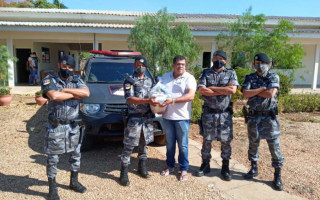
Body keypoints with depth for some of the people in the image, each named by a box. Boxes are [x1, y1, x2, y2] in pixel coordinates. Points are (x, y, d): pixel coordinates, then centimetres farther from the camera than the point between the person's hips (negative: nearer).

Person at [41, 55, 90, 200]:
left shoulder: (77, 80, 3)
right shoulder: (49, 80, -8)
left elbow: (86, 93, -16)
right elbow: (54, 96, -27)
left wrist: (65, 90, -19)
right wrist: (74, 94, -15)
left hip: (74, 125, 4)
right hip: (56, 126, -4)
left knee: (76, 155, 15)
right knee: (53, 158, 7)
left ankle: (74, 182, 34)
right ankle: (52, 188, 23)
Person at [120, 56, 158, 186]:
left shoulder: (149, 81, 13)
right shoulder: (129, 80, -5)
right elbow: (129, 99, -17)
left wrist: (157, 104, 0)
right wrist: (147, 101, -27)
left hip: (147, 117, 5)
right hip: (134, 118, -5)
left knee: (144, 144, 16)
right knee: (128, 147, -1)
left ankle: (142, 167, 32)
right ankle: (124, 173, 11)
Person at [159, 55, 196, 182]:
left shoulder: (189, 78, -4)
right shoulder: (165, 77, 10)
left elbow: (190, 96, -17)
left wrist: (172, 100, -25)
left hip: (182, 117, -3)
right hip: (167, 116, 4)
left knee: (183, 145, 5)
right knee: (170, 144, 15)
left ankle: (184, 169, 20)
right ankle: (170, 166, 31)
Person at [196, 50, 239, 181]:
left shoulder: (231, 73, 4)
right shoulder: (205, 73, 5)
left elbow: (232, 89, -13)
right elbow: (201, 90, -10)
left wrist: (211, 88, -12)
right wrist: (223, 91, -12)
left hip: (225, 113, 0)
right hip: (208, 112, 1)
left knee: (226, 141, 6)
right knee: (206, 140, 9)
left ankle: (225, 167, 22)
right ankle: (205, 164, 25)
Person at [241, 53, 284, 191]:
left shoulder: (273, 77, -1)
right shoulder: (249, 78, 5)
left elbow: (271, 93, -17)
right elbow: (245, 94, -11)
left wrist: (254, 91, -9)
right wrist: (262, 89, -16)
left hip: (269, 117, -2)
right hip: (253, 116, 2)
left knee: (274, 146, 1)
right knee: (253, 144, 12)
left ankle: (278, 175, 15)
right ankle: (254, 169, 30)